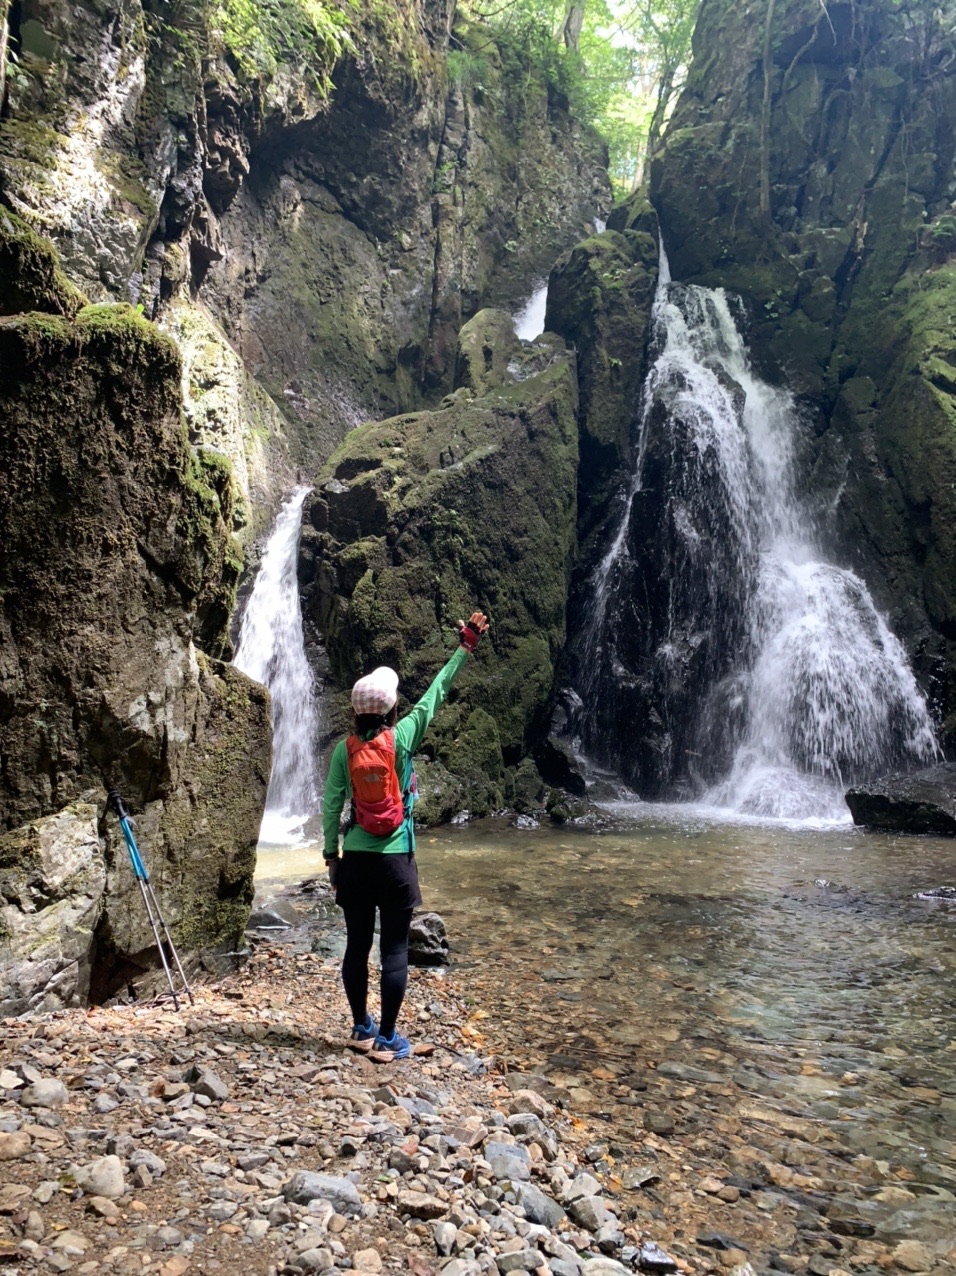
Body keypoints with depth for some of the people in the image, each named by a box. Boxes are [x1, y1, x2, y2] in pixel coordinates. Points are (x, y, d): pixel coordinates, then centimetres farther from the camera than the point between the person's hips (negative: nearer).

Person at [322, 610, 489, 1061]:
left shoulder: (345, 748, -2)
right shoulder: (402, 737, -8)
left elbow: (331, 805, -1)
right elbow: (436, 692, 2)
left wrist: (331, 855, 10)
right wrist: (465, 647, 12)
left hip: (355, 859, 3)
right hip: (395, 859, -3)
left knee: (357, 946, 13)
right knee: (394, 951, 6)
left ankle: (361, 1029, 26)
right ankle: (386, 1039, 12)